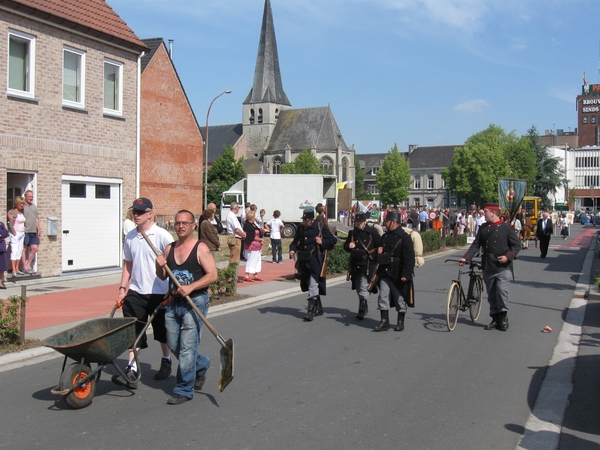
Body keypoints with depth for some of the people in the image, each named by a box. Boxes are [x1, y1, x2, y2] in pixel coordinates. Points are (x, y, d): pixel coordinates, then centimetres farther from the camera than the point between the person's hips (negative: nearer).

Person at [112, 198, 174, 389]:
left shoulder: (162, 235, -12)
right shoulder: (130, 236, 5)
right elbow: (128, 264, 13)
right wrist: (122, 288, 7)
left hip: (158, 292, -4)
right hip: (135, 292, 4)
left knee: (162, 331, 13)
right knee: (133, 331, -2)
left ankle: (166, 362, 33)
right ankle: (132, 370, 0)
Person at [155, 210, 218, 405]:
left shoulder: (200, 248, -7)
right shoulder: (169, 248, 10)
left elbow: (212, 275, -14)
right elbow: (162, 277, 16)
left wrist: (190, 287, -24)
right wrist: (159, 266, -6)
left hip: (195, 302, -6)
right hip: (173, 303, 7)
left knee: (187, 347, -5)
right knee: (173, 345, 14)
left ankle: (184, 390, 7)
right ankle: (201, 365, 39)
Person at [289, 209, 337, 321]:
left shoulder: (321, 227, -6)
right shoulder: (300, 228, 9)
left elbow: (333, 240, -1)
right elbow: (295, 242, 14)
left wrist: (322, 242, -17)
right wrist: (292, 250, -5)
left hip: (316, 262, -6)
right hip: (304, 261, 6)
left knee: (313, 287, -10)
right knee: (310, 286, 16)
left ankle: (311, 312, -9)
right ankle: (319, 309, 31)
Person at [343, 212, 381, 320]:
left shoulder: (372, 232, -4)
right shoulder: (352, 233, 10)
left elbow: (381, 246, -2)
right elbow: (345, 246, 18)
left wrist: (375, 257, -10)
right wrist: (348, 246, -5)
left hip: (368, 265, -5)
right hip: (355, 265, 6)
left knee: (363, 288, -12)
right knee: (358, 288, 13)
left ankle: (362, 311, -8)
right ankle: (365, 307, 31)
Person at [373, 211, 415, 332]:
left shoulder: (404, 237, -11)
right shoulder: (385, 236, 12)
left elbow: (409, 258, -15)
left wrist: (406, 274, -21)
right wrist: (379, 253, 1)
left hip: (398, 274, -6)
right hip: (385, 272, 6)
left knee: (400, 298, 6)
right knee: (383, 297, 3)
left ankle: (400, 322, 19)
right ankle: (384, 322, 10)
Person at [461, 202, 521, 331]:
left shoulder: (506, 227, -4)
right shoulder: (483, 227, 9)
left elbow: (516, 245, -3)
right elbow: (476, 244, 7)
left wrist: (508, 256, -18)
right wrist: (466, 258, -5)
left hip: (503, 266, -5)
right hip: (487, 266, 5)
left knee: (502, 290, -15)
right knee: (491, 294, 9)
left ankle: (503, 317, 0)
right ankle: (495, 318, 19)